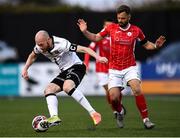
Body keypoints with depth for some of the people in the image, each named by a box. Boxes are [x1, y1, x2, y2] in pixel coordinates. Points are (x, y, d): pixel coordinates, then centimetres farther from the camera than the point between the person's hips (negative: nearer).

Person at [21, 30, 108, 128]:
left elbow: (83, 49, -29)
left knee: (67, 87, -34)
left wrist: (97, 57, -40)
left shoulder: (61, 44, -26)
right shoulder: (39, 47, -4)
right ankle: (54, 117, -27)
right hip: (64, 72, 8)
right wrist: (25, 69, 11)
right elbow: (32, 56, 21)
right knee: (49, 90, -10)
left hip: (76, 67, -8)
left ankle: (93, 113, -35)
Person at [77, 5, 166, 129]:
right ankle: (120, 113, 24)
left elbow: (146, 44, 11)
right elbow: (95, 38, 9)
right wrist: (85, 31, -6)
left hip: (130, 67, -1)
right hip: (114, 69, 1)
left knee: (137, 90, -25)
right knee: (114, 97, -10)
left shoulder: (136, 30, -1)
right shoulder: (111, 28, 0)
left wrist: (156, 45, -8)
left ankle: (146, 119, -15)